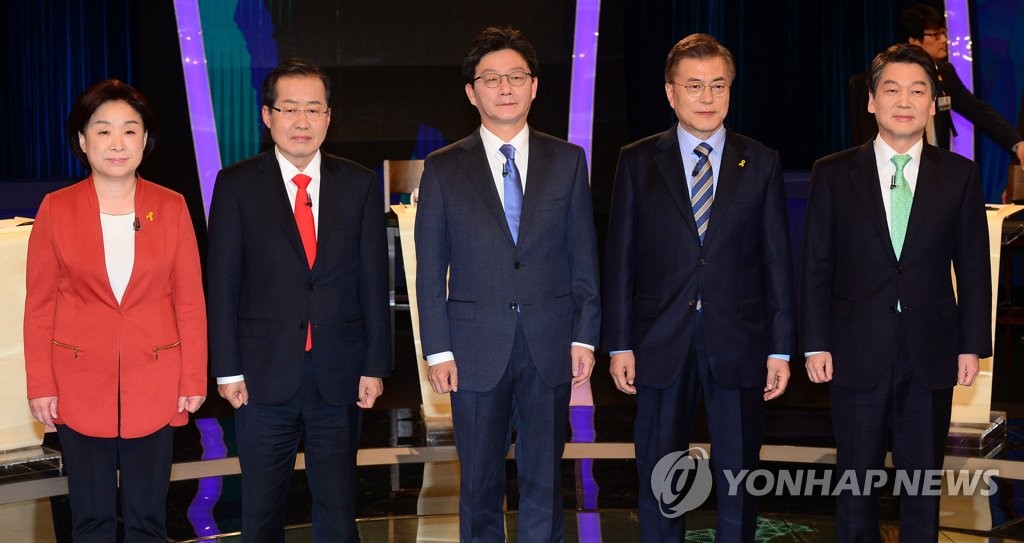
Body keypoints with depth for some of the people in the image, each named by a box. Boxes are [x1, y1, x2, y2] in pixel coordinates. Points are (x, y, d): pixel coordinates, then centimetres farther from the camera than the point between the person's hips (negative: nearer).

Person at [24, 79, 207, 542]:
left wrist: (194, 381, 0)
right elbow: (39, 304, 1)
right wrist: (41, 385, -2)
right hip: (81, 383, 0)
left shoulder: (171, 207, 0)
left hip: (154, 383, 0)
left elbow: (190, 300, 2)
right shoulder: (56, 209, -1)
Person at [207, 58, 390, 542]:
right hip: (265, 373, -1)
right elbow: (222, 285, -1)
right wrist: (228, 370, -5)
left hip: (339, 374, 1)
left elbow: (374, 281, 4)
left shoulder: (359, 184, 4)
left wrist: (375, 365, 0)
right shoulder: (237, 185, -1)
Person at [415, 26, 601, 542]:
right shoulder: (443, 169, 2)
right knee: (480, 483, 8)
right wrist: (438, 351, -4)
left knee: (544, 480, 9)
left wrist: (584, 336, 0)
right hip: (476, 348, -1)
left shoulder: (567, 161, 5)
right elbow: (430, 270, 2)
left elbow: (583, 257, 6)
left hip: (550, 346, 1)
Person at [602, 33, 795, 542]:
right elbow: (619, 257, 2)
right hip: (661, 344, 0)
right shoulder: (637, 161, 3)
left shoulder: (761, 163, 3)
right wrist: (619, 344, -3)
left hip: (738, 343, 0)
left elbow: (777, 260, 2)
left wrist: (781, 349, -1)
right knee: (658, 480, 9)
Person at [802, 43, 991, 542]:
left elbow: (973, 267, 3)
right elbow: (816, 266, 0)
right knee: (856, 474, 10)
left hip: (931, 352, 1)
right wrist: (816, 344, -4)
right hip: (857, 351, 0)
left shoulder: (959, 175, 1)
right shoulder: (834, 174, -1)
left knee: (922, 475, 10)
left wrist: (972, 345, 0)